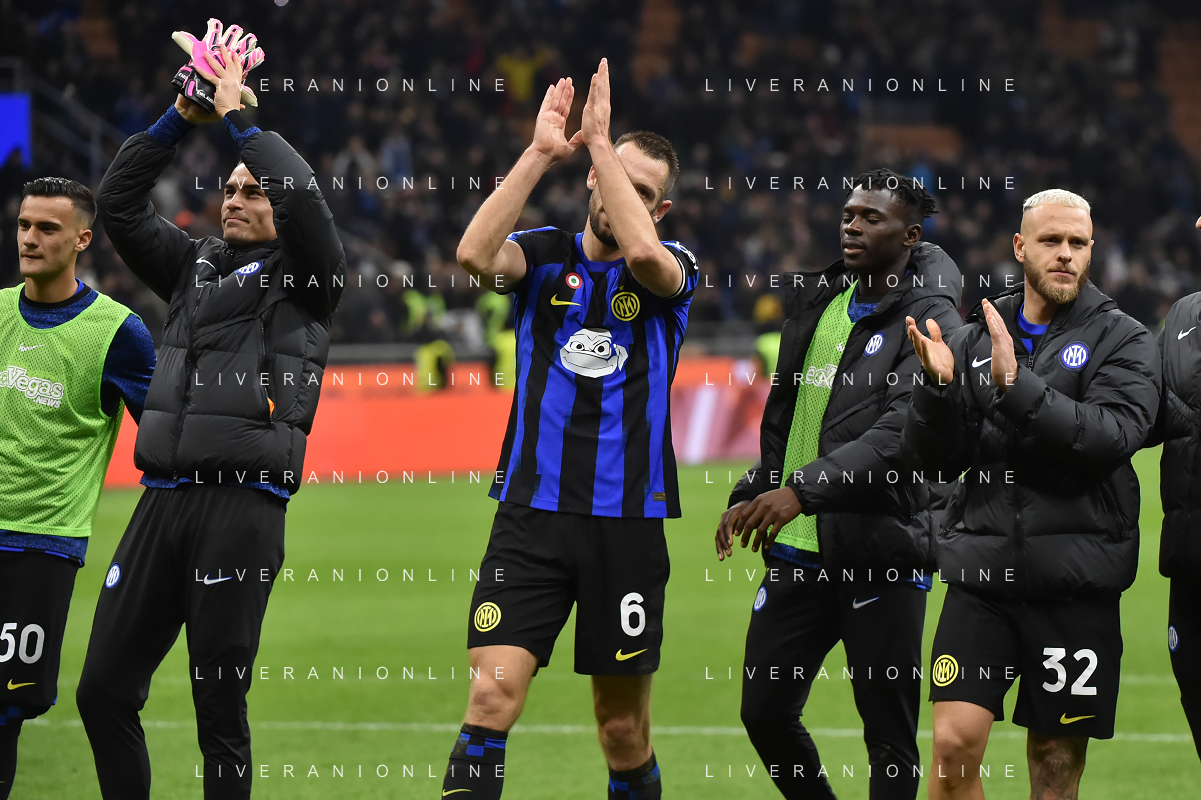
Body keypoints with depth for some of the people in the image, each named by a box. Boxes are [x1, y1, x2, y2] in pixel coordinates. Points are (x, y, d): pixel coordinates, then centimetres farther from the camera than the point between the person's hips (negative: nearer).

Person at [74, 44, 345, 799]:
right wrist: (180, 119, 5)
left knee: (220, 707, -4)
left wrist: (238, 115, -5)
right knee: (104, 689, 2)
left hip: (242, 504, -6)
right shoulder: (195, 265, 20)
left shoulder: (303, 276, 5)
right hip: (163, 500, 6)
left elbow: (306, 199, -13)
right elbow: (119, 203, 15)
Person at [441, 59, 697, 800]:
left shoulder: (674, 268, 2)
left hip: (628, 523, 0)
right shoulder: (544, 254, 6)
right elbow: (475, 252, -16)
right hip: (532, 515, 0)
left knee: (623, 725, 6)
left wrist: (599, 140, -18)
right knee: (492, 694, -15)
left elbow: (641, 249, -23)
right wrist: (541, 152, -18)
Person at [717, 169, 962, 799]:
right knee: (765, 712, 8)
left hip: (881, 554, -7)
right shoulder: (815, 301, 14)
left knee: (890, 736, -1)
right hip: (798, 550, 7)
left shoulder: (931, 319, -9)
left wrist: (804, 489, -30)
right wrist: (751, 493, 16)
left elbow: (901, 433, -22)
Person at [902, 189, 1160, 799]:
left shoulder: (1123, 342, 2)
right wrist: (939, 386, -11)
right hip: (982, 570, 2)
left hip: (1074, 580, -2)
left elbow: (1113, 436, -16)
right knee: (955, 744, -10)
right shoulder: (973, 341, 12)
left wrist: (1016, 386, -24)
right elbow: (932, 462, 8)